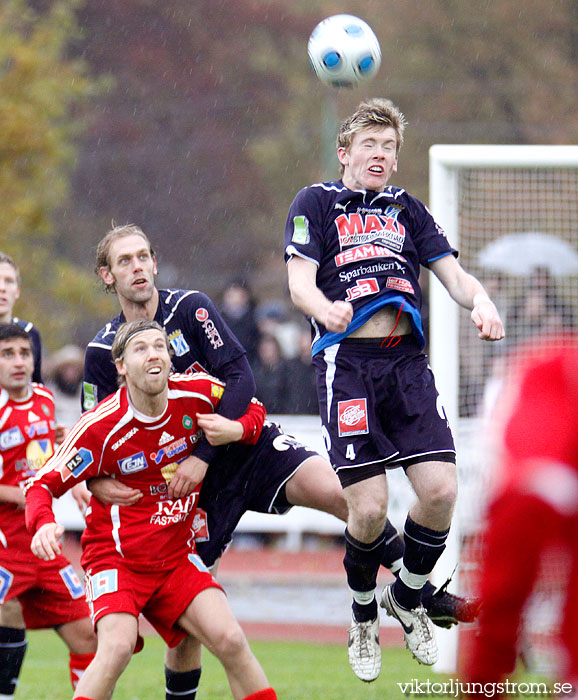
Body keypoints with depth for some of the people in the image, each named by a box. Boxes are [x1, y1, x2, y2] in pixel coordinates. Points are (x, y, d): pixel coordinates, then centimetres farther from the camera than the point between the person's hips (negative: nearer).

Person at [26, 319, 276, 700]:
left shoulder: (199, 392, -6)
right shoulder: (101, 426, -17)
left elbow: (253, 410, 14)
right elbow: (42, 483, -11)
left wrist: (237, 430, -11)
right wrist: (43, 524, -33)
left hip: (177, 557, 4)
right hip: (115, 557, -4)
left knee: (230, 640, -13)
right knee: (118, 646, -27)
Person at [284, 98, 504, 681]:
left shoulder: (406, 208, 21)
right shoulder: (316, 203, 10)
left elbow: (453, 274, 15)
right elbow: (300, 283, -2)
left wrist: (480, 301, -9)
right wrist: (325, 308, -26)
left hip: (407, 362, 4)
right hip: (347, 362, -4)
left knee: (440, 491, -11)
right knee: (369, 508, -12)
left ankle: (406, 597, 17)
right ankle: (363, 618, 15)